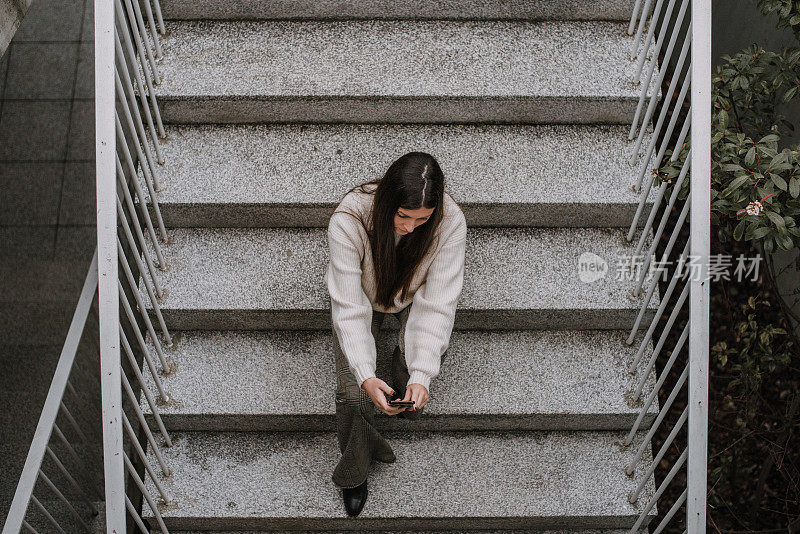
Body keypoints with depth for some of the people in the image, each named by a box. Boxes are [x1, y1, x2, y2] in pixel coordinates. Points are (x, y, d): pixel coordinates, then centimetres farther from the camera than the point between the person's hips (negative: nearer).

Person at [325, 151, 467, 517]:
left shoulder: (450, 221, -32)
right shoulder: (348, 219, -37)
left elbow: (437, 303, -30)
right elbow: (349, 308, -34)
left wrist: (421, 375, -40)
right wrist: (365, 377, -44)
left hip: (414, 294, 2)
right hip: (363, 294, -1)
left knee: (430, 347, -26)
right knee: (353, 394, -13)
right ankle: (353, 472, 16)